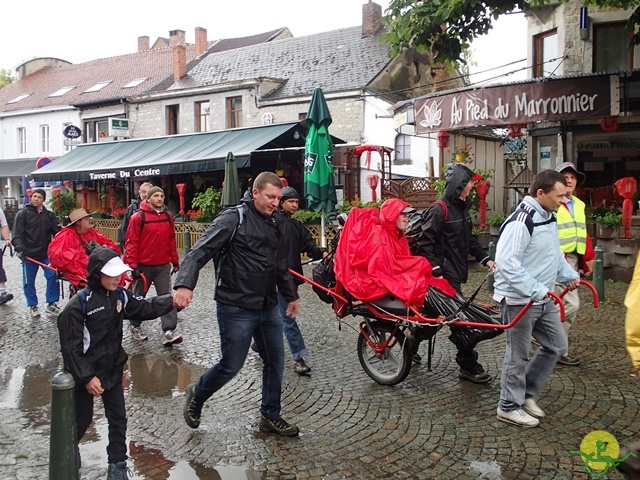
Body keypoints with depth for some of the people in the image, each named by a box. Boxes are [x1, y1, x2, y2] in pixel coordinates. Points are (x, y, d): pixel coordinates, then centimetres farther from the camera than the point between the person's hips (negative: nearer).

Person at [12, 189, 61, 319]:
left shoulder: (49, 215, 8)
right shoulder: (23, 214, -1)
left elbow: (57, 231, 3)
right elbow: (17, 234, -8)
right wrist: (20, 249, -22)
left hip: (46, 253, 2)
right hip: (29, 254, -2)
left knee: (53, 276, -7)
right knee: (28, 282, 5)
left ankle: (51, 303, 9)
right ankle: (32, 306, 22)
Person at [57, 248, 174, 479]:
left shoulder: (120, 295, -4)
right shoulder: (78, 305, -22)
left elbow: (144, 308, 6)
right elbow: (70, 346, -20)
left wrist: (171, 301, -10)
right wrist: (87, 377, -22)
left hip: (113, 370, 5)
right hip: (86, 374, -5)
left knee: (118, 419, 10)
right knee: (82, 419, 15)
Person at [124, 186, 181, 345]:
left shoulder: (168, 216, 5)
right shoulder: (138, 217, -10)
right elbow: (131, 243, -11)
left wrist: (175, 261, 12)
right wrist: (133, 265, -16)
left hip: (163, 266, 4)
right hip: (143, 266, -3)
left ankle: (168, 332, -6)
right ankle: (135, 326, 31)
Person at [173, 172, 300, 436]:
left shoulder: (273, 224, 12)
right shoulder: (233, 219, -13)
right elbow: (200, 252, -22)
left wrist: (290, 296, 29)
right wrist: (184, 284, -37)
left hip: (268, 308, 8)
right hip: (236, 309, -7)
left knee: (275, 363, 11)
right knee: (231, 365, 1)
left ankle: (270, 416, 29)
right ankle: (197, 395, 29)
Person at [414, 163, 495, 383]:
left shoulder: (461, 207, 11)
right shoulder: (440, 209, -17)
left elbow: (469, 239, 18)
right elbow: (425, 243, -19)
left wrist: (485, 259, 7)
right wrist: (436, 271, -21)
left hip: (456, 270, 9)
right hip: (445, 273, -9)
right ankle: (468, 365, 1)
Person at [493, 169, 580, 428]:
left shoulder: (548, 217, 9)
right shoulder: (521, 221, -23)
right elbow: (506, 263, -29)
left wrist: (569, 275, 9)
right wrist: (536, 290, -27)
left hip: (543, 299, 10)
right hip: (519, 300, -10)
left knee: (556, 345, 17)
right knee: (518, 355, 3)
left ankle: (526, 393, 30)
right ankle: (509, 407, 20)